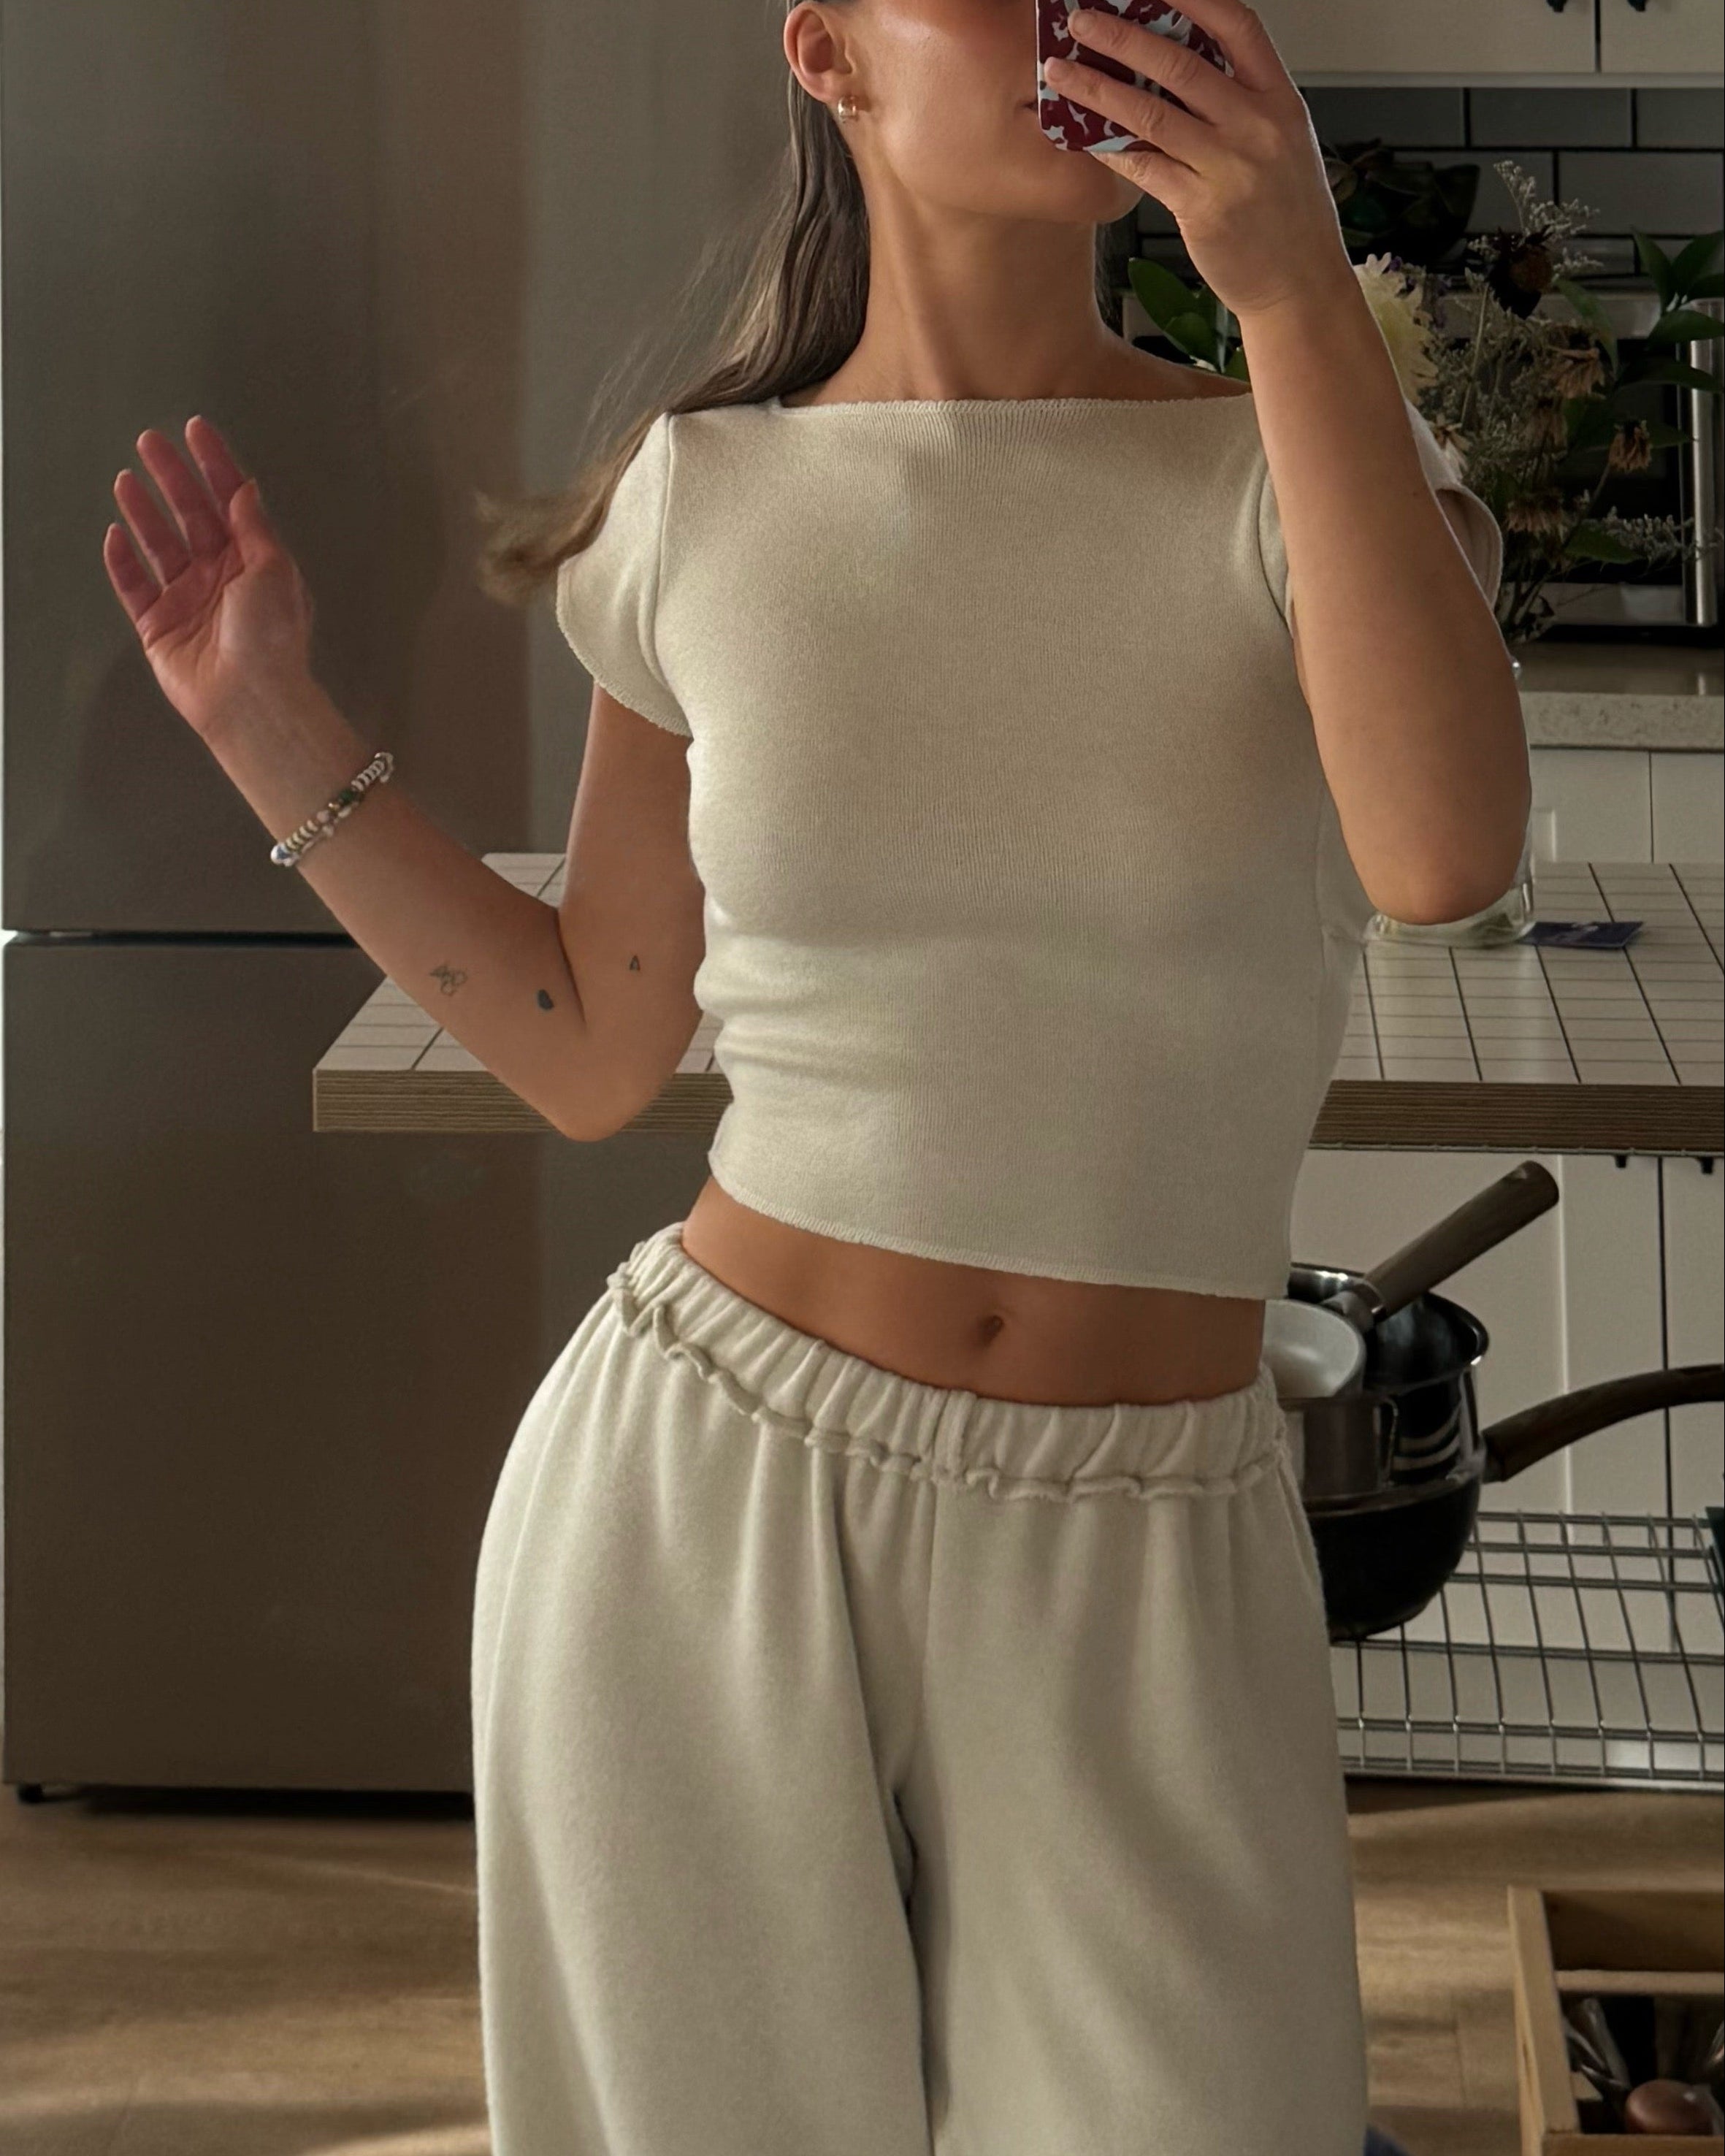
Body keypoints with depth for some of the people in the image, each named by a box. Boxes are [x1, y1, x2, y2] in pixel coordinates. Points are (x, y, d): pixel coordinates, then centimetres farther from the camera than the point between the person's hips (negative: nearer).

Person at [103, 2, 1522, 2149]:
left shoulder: (1297, 457, -2)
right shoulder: (707, 506, 2)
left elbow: (1444, 849, -23)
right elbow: (590, 1048, 10)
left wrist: (1296, 282, -23)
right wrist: (263, 717, 4)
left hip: (1141, 1560, -1)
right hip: (700, 1489, 1)